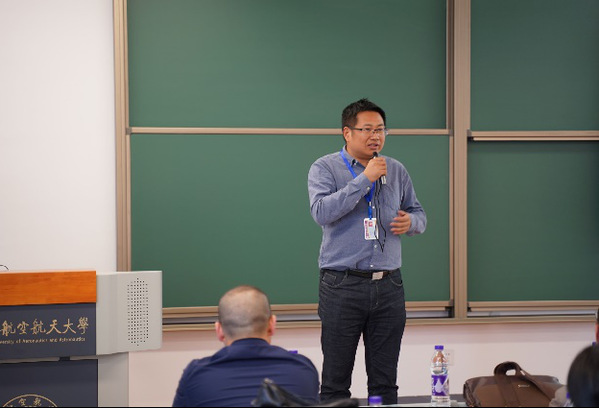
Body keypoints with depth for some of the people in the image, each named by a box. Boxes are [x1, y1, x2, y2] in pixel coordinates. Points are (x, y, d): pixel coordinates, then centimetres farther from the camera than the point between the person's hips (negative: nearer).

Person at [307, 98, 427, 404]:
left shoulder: (396, 170, 13)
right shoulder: (325, 169, -1)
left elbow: (419, 214, 21)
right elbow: (322, 212, -17)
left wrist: (411, 222, -3)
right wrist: (365, 179, -17)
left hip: (389, 286, 4)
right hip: (343, 286, -4)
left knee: (385, 381, 8)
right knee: (336, 381, 1)